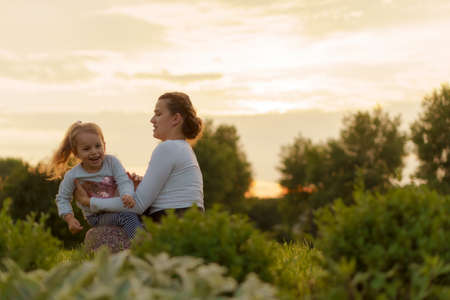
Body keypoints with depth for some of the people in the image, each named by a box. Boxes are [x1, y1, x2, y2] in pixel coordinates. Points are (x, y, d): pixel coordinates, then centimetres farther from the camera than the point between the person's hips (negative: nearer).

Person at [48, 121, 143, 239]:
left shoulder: (111, 162, -8)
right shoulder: (73, 176, -10)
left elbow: (124, 182, -17)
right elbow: (62, 198, 4)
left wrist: (127, 196, -40)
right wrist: (70, 218, -10)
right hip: (97, 217, -4)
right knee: (129, 217, -30)